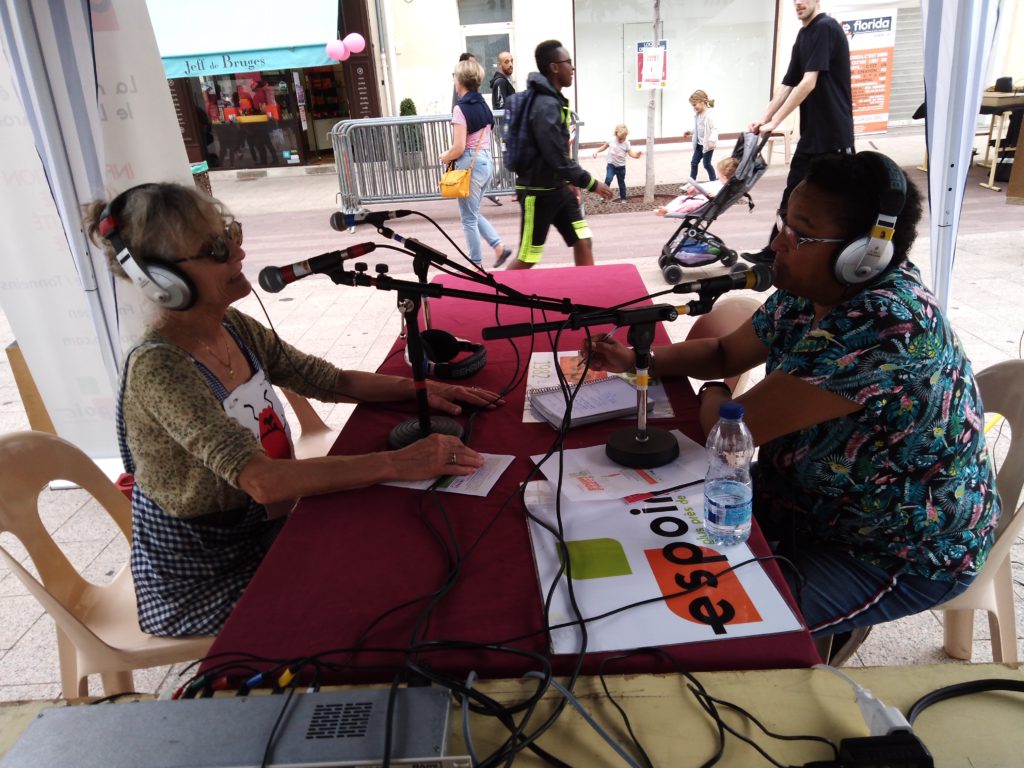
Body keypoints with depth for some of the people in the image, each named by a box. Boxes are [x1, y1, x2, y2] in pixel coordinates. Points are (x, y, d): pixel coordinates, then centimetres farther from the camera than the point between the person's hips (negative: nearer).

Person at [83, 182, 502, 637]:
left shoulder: (233, 327, -3)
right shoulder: (158, 369, -27)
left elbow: (332, 382, 3)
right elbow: (261, 480, -37)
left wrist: (420, 388, -11)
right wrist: (397, 462, -40)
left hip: (259, 529, 7)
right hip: (201, 581, -6)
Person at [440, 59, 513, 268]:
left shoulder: (461, 109, -14)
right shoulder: (483, 105, 10)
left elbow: (459, 148, -19)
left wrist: (446, 157, 1)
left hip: (470, 164, -8)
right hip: (487, 161, 8)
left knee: (469, 218, 4)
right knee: (474, 213, 21)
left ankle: (476, 264, 12)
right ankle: (499, 247, 11)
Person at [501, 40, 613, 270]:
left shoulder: (553, 100, 9)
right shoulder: (545, 106, -23)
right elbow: (558, 159, -26)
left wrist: (569, 182, 17)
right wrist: (591, 183, -17)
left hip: (557, 187, 9)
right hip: (538, 192, -9)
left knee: (583, 242, 7)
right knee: (527, 259, 1)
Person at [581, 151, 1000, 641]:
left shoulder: (885, 325, -35)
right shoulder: (809, 291, -6)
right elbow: (724, 354, 8)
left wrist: (712, 397, -9)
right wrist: (638, 360, -8)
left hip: (903, 553, -8)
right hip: (810, 503, 8)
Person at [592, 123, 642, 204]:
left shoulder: (626, 143, -9)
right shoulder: (611, 140, -7)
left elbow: (631, 153, -14)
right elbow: (604, 147, 9)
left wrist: (636, 154, -34)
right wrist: (597, 151, 0)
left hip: (621, 166, 1)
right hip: (611, 165, 0)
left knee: (621, 182, 12)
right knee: (608, 179, -22)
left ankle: (623, 198, 27)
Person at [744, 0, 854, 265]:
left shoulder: (825, 28, -13)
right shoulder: (803, 35, 14)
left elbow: (808, 83, -21)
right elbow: (788, 84, 13)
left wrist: (774, 121, -21)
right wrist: (763, 118, 5)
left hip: (834, 134, -9)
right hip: (812, 133, 9)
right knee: (792, 194, 12)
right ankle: (774, 252, 20)